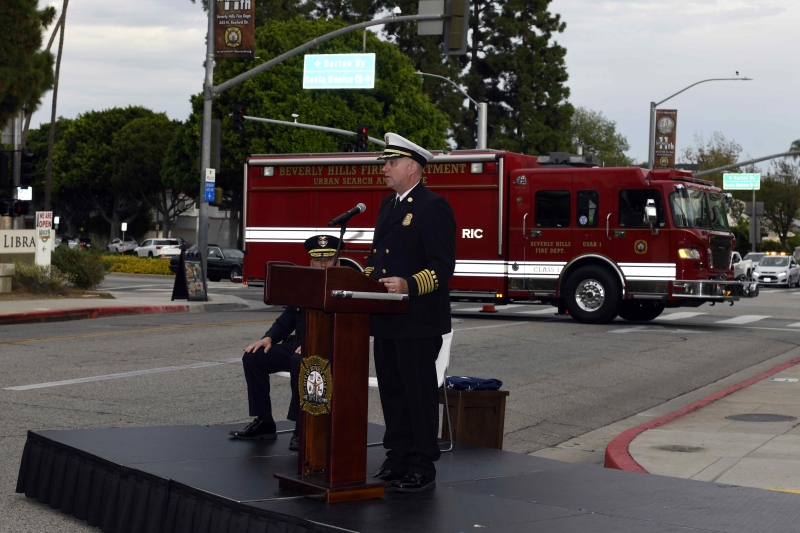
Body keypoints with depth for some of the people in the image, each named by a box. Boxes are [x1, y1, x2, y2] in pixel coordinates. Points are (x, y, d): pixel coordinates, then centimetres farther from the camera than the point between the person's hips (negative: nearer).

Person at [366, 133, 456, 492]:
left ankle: (422, 469, 4)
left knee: (419, 392, -3)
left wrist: (409, 285, -30)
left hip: (419, 321, -9)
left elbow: (442, 267, -16)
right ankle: (397, 460, 22)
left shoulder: (433, 207, -10)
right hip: (387, 319, 9)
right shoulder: (388, 205, 17)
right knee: (392, 391, 13)